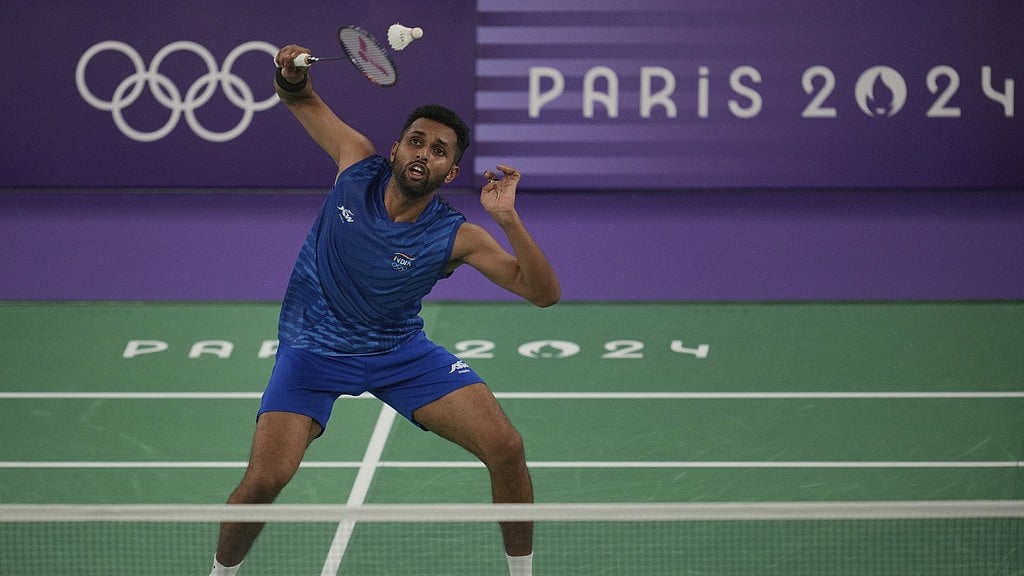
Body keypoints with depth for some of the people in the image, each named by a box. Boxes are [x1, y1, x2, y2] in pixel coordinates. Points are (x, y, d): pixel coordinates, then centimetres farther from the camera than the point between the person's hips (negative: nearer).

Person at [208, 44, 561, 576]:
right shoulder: (360, 165, -13)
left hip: (401, 350, 1)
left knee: (506, 448, -14)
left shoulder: (456, 237, -18)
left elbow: (545, 293, -23)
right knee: (264, 479, -20)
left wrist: (507, 219, -35)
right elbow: (300, 99, 3)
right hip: (313, 348, -1)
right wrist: (292, 73, -21)